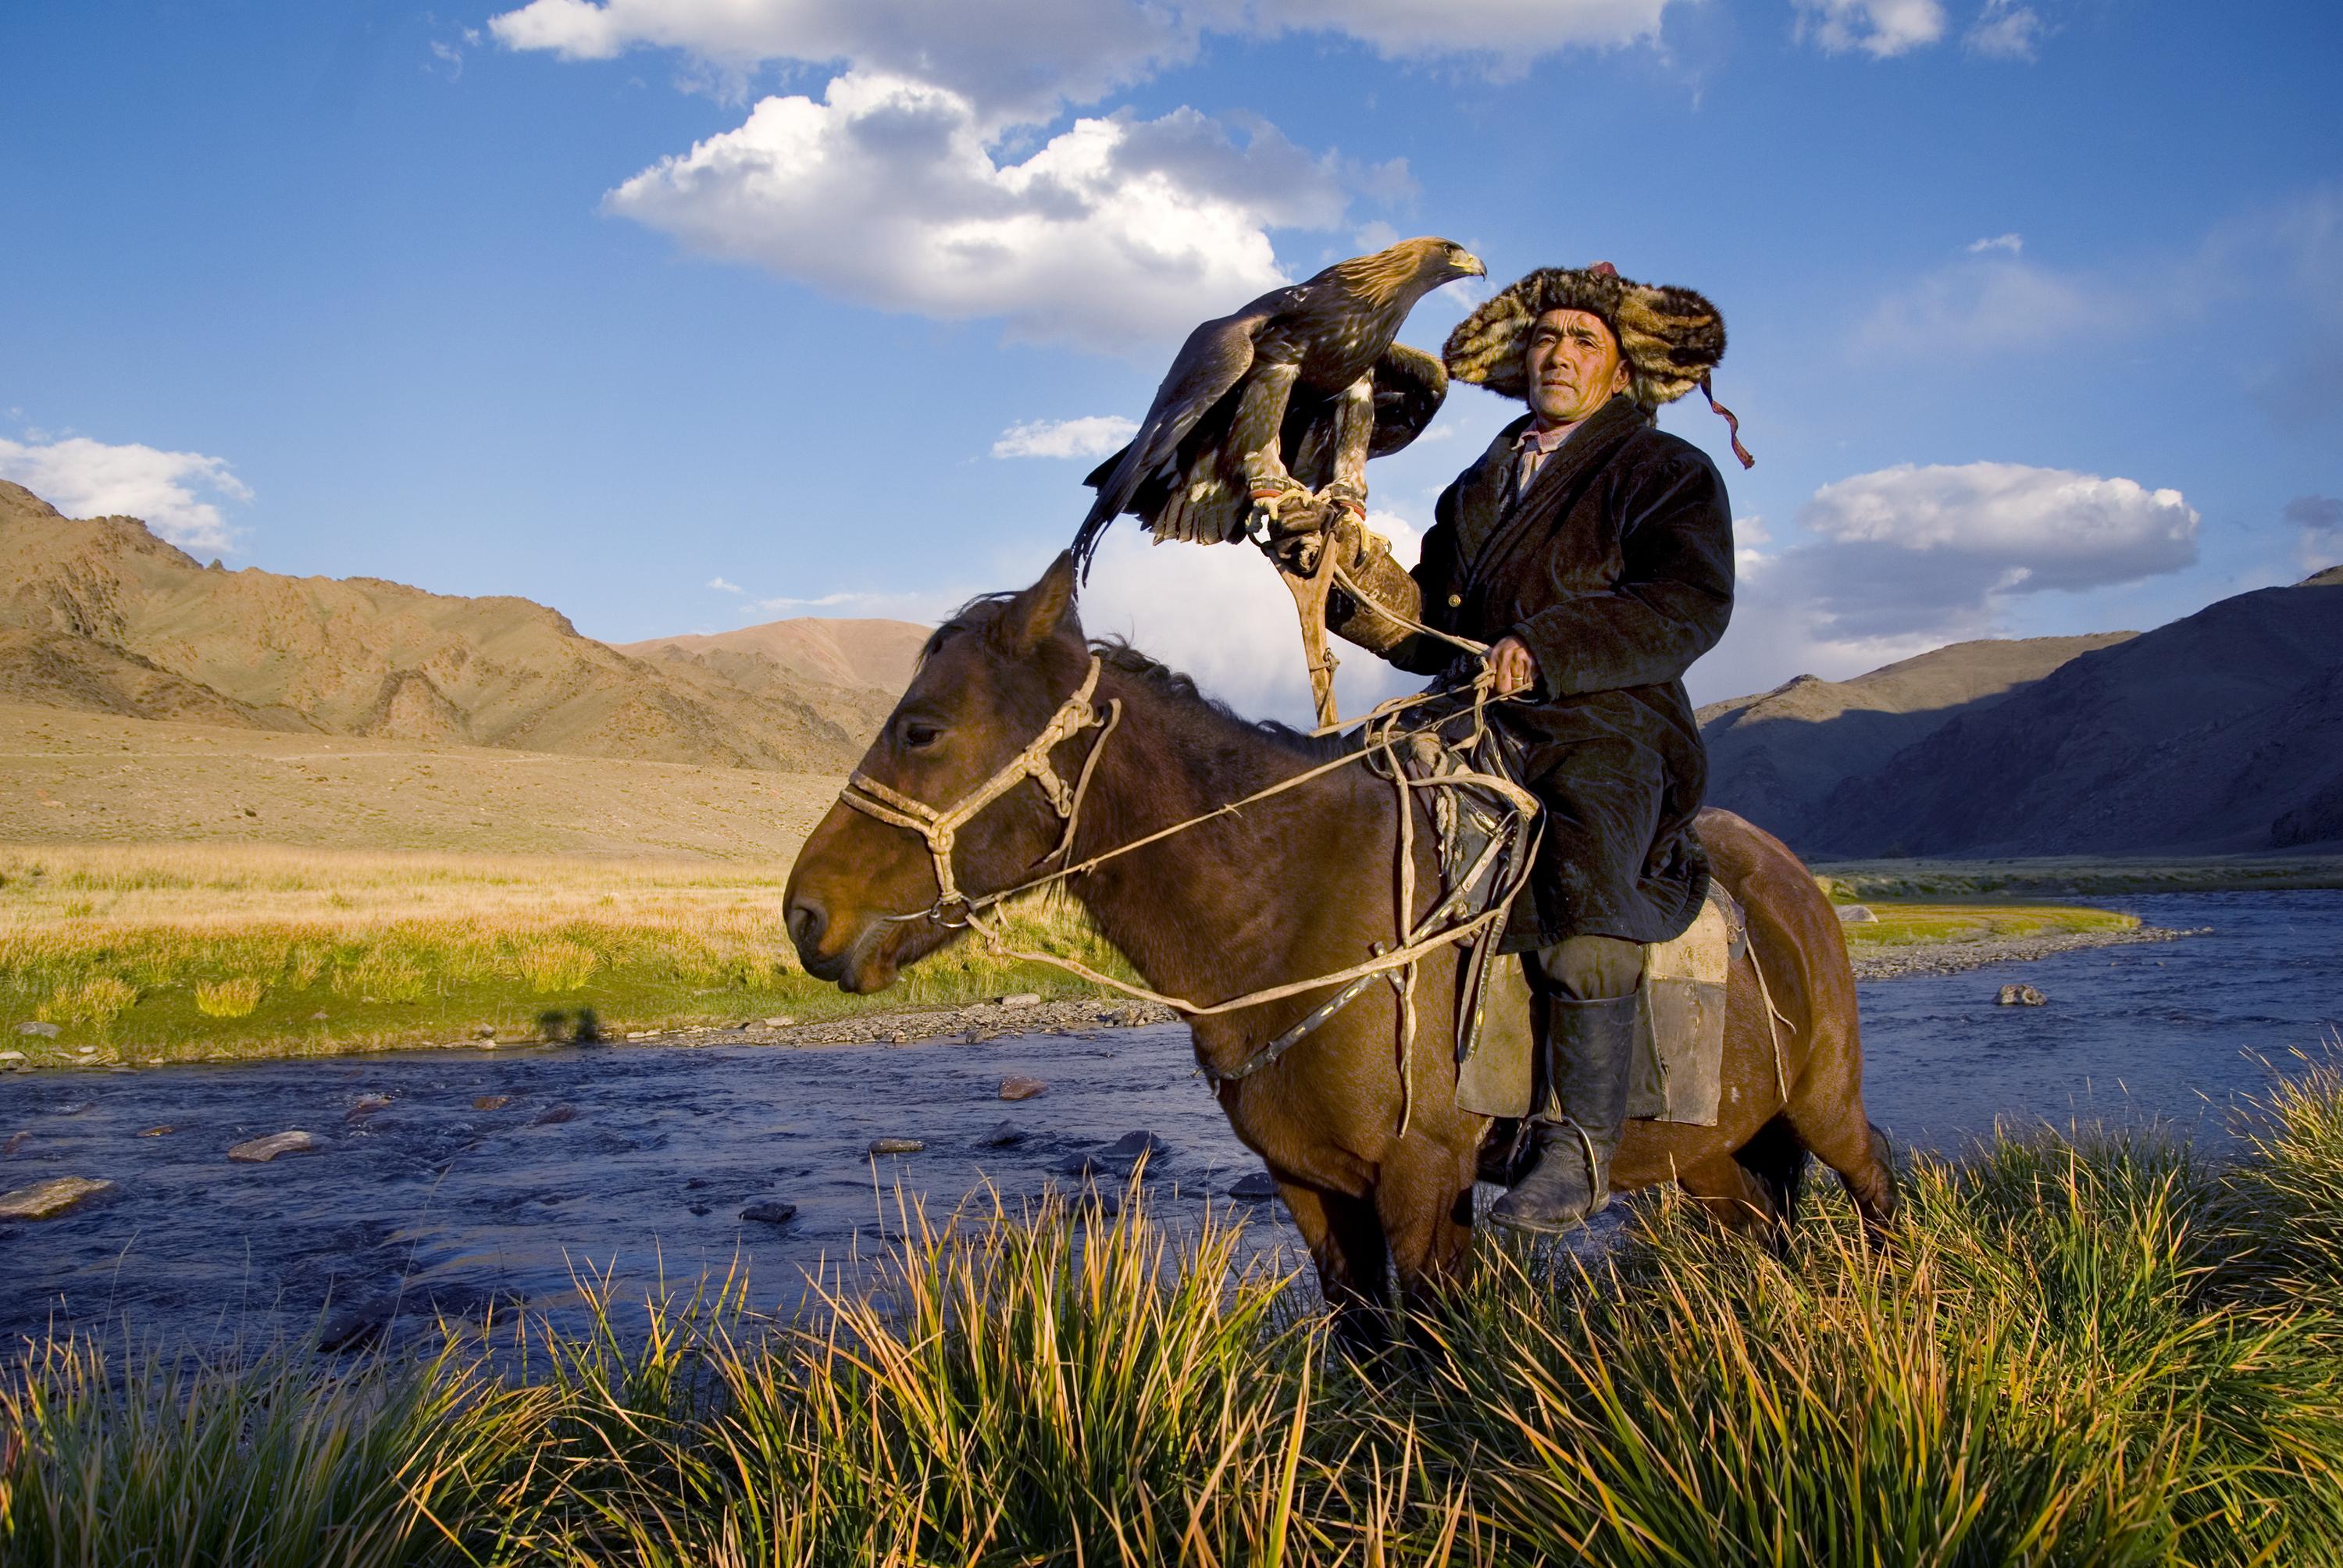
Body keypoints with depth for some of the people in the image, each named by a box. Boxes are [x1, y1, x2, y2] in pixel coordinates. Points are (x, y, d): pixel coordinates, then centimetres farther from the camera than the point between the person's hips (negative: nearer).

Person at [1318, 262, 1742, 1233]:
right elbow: (1428, 633, 19)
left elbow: (1690, 604, -11)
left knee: (1583, 895, -30)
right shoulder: (1479, 488, 25)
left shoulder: (1666, 474, 8)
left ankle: (1580, 1146, -25)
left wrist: (1550, 648, -23)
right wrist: (1357, 571, -1)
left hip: (1609, 733, -6)